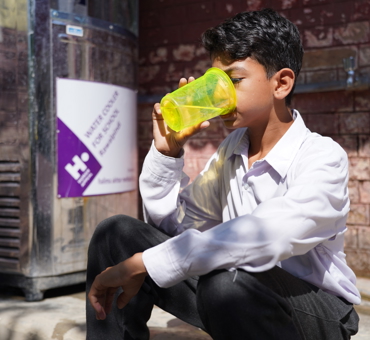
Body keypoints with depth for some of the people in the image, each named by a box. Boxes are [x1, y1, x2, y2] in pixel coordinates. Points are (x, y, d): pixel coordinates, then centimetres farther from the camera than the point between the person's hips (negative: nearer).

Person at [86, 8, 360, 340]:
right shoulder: (230, 151, 2)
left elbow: (267, 238, -37)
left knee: (226, 283, -39)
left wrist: (145, 264, -36)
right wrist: (167, 150, -9)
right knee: (117, 234, -6)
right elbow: (173, 225, 5)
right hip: (238, 296, 6)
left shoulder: (324, 159, -18)